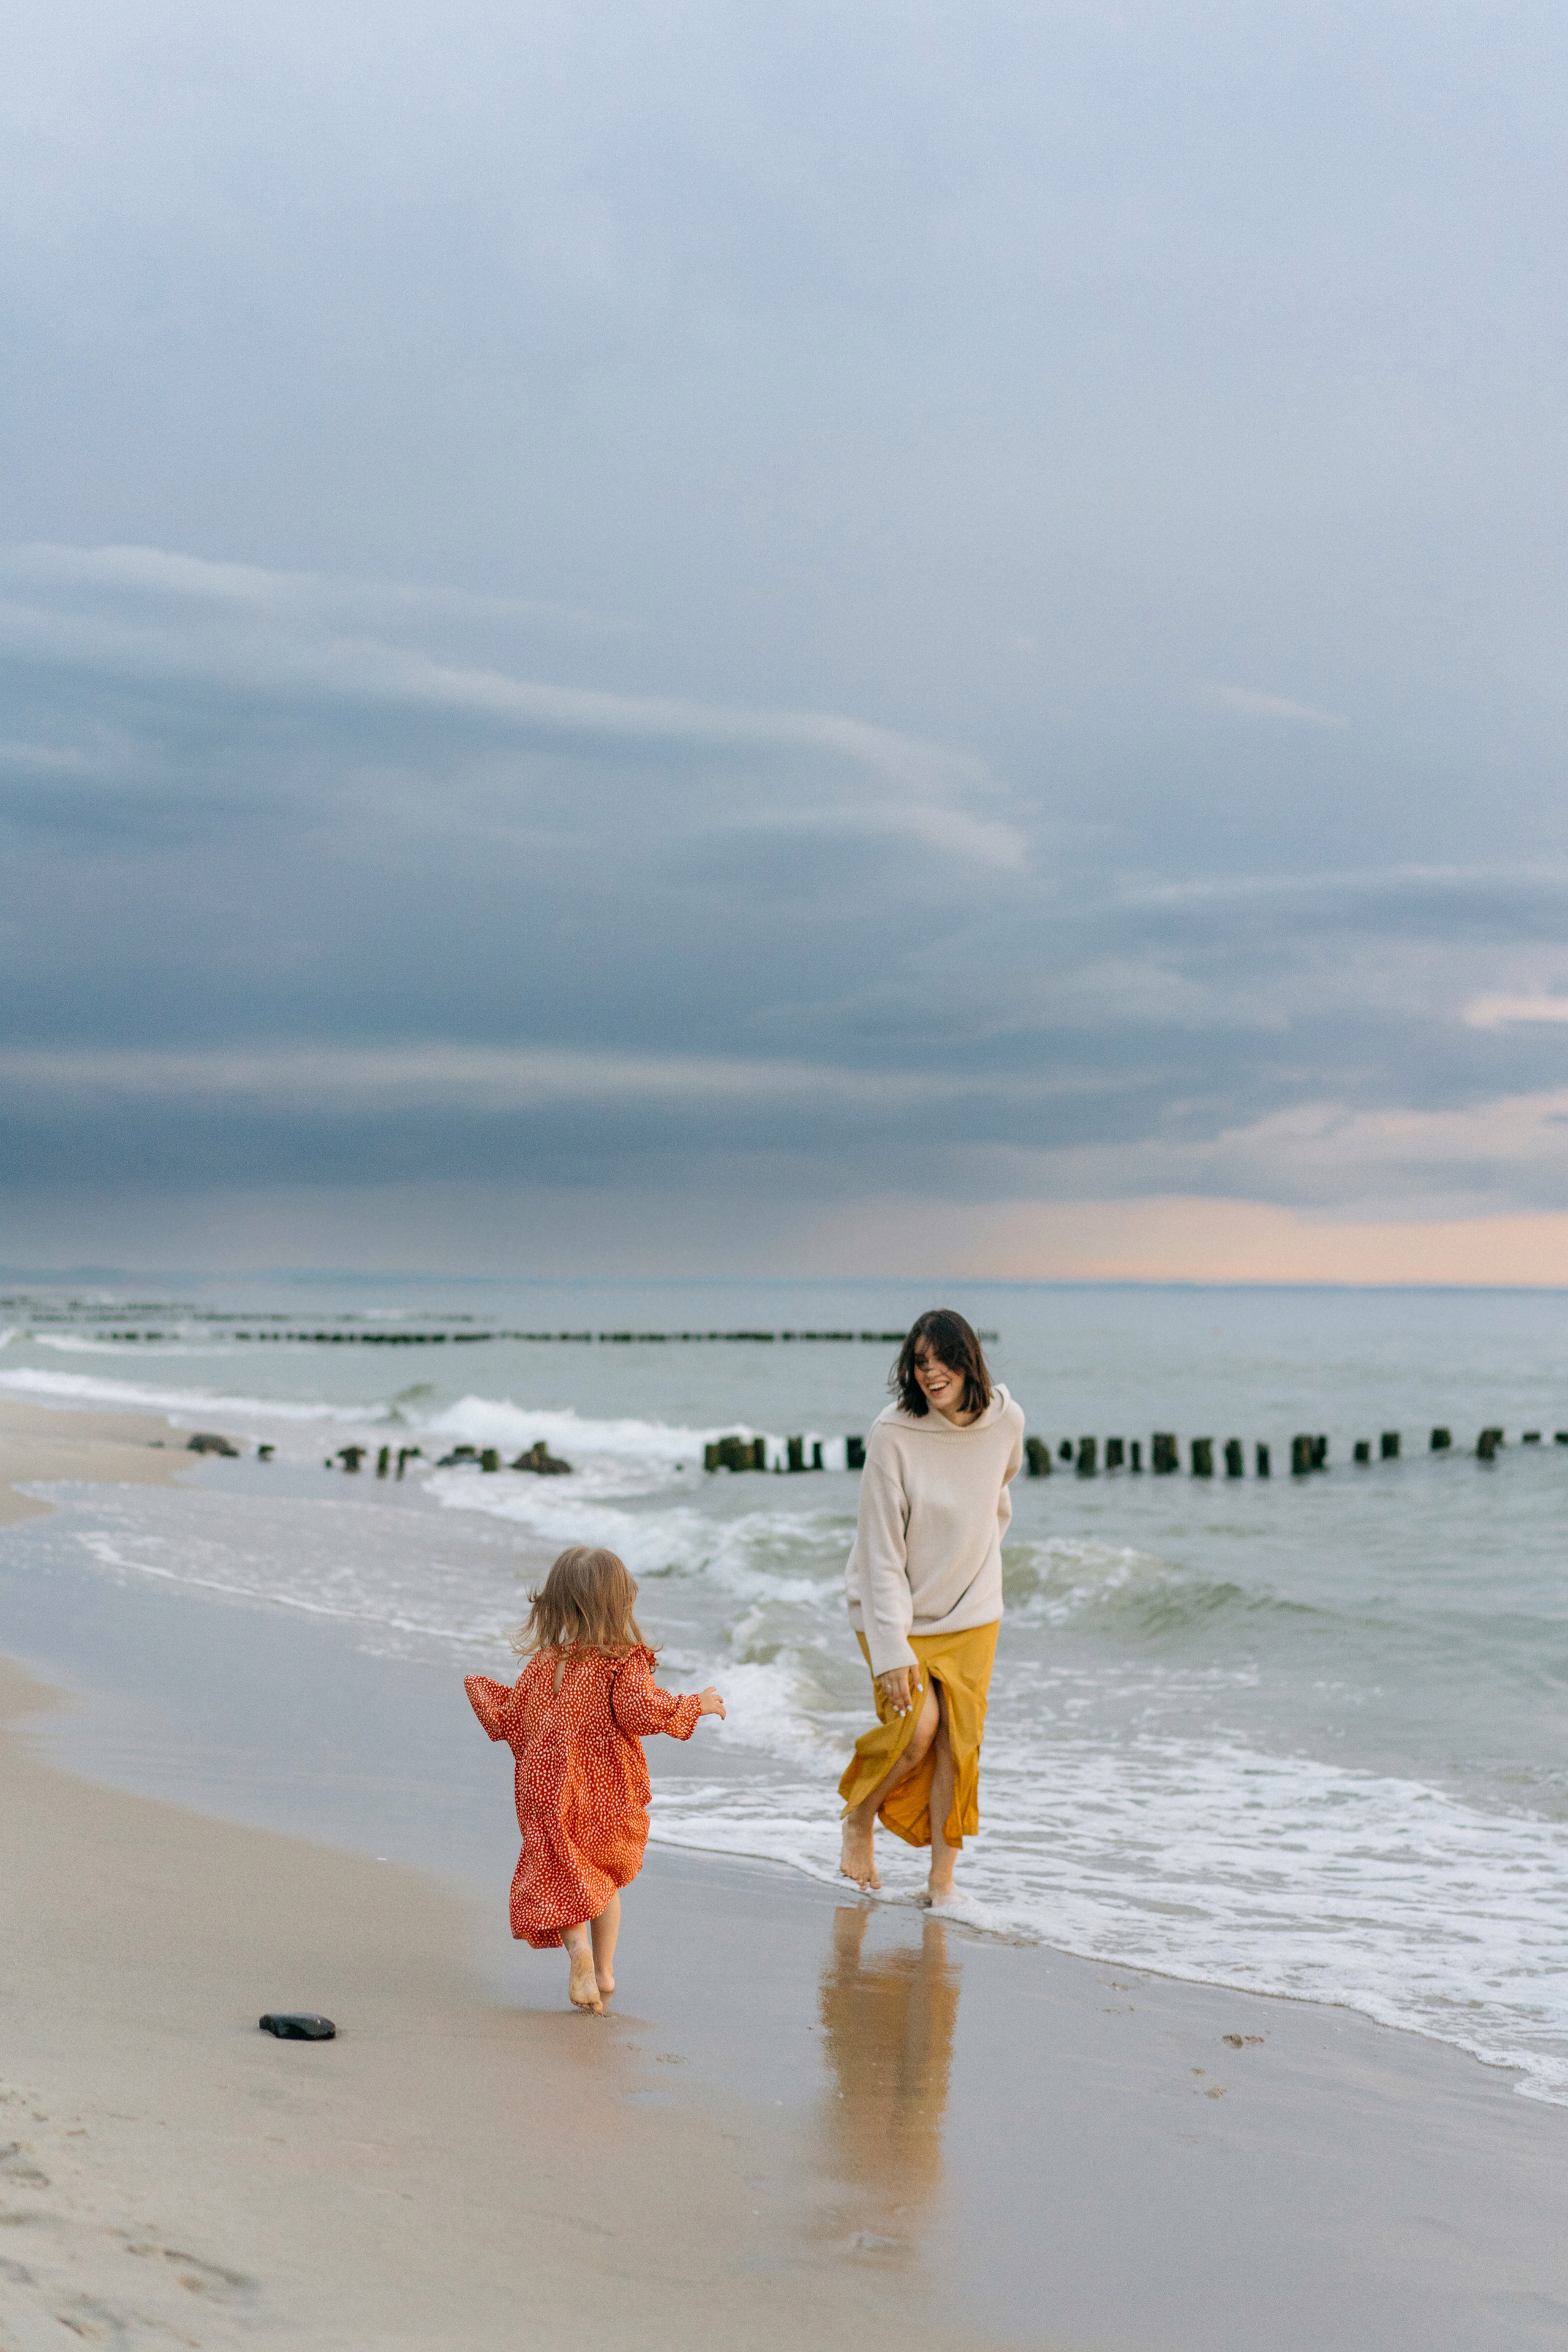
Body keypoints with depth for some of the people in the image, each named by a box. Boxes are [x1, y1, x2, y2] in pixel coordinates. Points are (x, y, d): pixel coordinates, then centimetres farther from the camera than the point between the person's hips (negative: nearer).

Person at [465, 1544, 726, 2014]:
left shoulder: (541, 1666, -1)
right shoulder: (624, 1662, -11)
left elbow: (507, 1722, 4)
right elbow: (639, 1711, -25)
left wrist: (481, 1689, 24)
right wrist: (695, 1706, -11)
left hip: (551, 1794, 0)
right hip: (608, 1796, 0)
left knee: (562, 1879, 3)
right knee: (606, 1879, 21)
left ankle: (579, 1947, -24)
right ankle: (605, 1971, 23)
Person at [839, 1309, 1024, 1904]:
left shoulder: (1005, 1421, -10)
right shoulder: (892, 1436, -21)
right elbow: (881, 1550, -19)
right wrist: (892, 1651, -23)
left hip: (971, 1610, 4)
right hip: (897, 1611, -3)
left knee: (960, 1741, 0)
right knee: (917, 1724, -18)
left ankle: (942, 1880, 12)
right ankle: (859, 1816, 11)